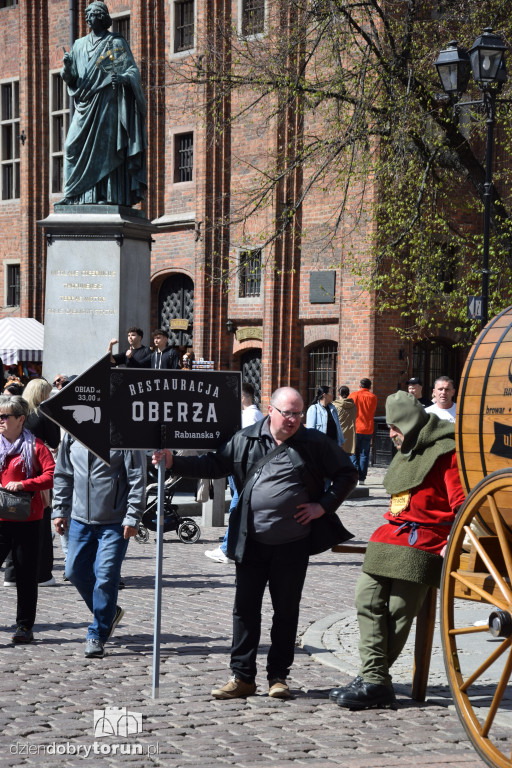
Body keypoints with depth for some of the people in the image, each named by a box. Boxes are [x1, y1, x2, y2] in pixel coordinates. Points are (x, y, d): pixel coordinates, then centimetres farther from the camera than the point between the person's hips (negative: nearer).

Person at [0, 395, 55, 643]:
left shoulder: (35, 446, -1)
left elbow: (52, 475, -10)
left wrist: (22, 485, -19)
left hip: (27, 520, -2)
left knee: (26, 575, 6)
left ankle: (24, 626, 16)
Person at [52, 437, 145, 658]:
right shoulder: (71, 436, 4)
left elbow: (137, 480, -9)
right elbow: (62, 475, 15)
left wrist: (133, 518, -13)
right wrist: (60, 511, 11)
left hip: (115, 523, -5)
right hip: (80, 519, 6)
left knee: (106, 577, -5)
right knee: (75, 572, 9)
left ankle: (97, 635, 7)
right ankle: (109, 613, 31)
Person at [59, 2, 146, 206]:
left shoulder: (116, 43, 3)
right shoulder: (79, 45, 17)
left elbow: (133, 69, -5)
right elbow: (70, 78, 15)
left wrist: (122, 77, -27)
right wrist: (67, 67, -7)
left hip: (107, 102, -5)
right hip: (84, 104, 5)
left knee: (105, 146, -11)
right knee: (75, 147, -4)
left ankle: (108, 195, -12)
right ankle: (74, 194, -2)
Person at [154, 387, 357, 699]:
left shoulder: (315, 443, -1)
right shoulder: (245, 440, 3)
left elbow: (347, 475, 5)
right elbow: (214, 465, 8)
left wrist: (324, 505, -5)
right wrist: (173, 461, -2)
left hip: (292, 545, -2)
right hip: (252, 544, 2)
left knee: (286, 611, 7)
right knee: (245, 608, 5)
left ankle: (279, 676, 18)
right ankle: (242, 677, 13)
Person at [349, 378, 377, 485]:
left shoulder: (353, 395, -2)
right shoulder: (373, 397, 2)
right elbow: (373, 412, 7)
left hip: (355, 428, -1)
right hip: (368, 429, 1)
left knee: (353, 454, 7)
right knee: (364, 454, 5)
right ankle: (362, 479, 2)